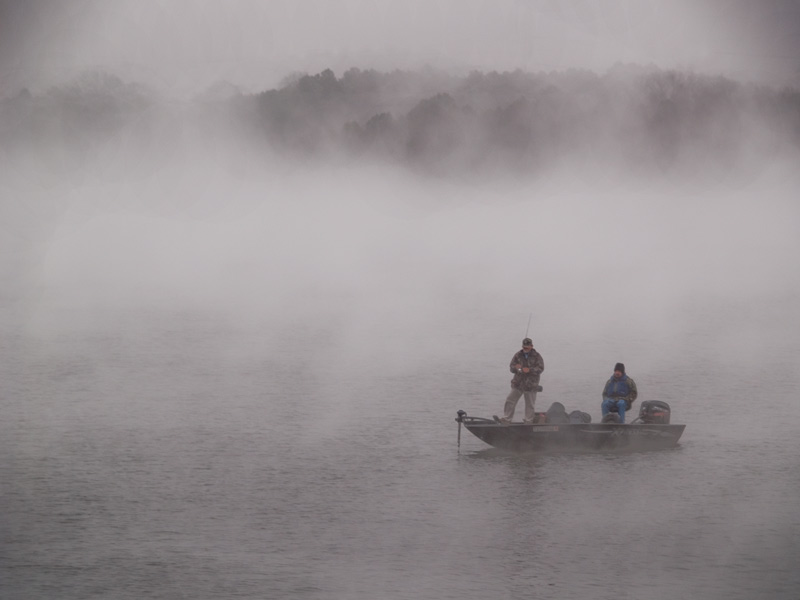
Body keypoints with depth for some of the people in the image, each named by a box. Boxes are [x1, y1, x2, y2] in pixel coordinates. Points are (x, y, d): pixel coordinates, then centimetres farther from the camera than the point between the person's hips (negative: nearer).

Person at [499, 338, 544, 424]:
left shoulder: (537, 356, -2)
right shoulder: (518, 355, 6)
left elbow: (540, 368, -11)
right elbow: (511, 367, 3)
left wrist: (529, 370, -27)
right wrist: (515, 367, -23)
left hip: (531, 385, -2)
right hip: (518, 384, 2)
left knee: (530, 404, 5)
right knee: (510, 401, 0)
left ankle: (528, 421, 17)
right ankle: (506, 419, 8)